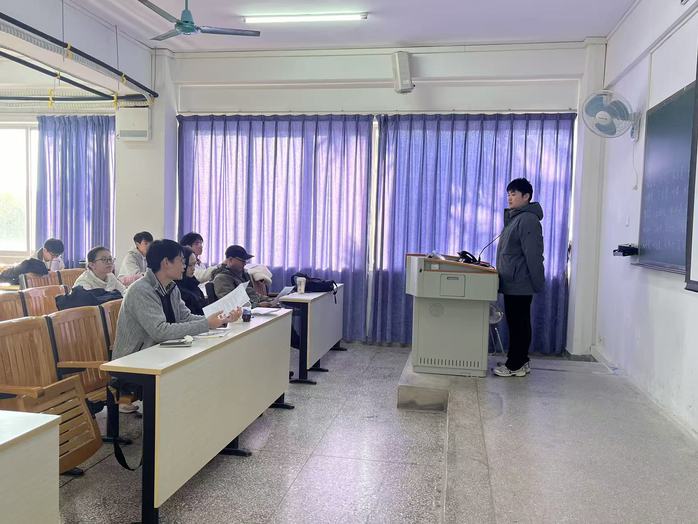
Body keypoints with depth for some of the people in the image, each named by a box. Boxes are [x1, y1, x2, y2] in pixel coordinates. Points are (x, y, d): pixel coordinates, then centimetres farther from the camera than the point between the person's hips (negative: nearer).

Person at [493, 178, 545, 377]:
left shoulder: (528, 220, -15)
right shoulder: (515, 218, 17)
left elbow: (533, 255, -19)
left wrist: (537, 284, -18)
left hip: (519, 284, -10)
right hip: (513, 283, 10)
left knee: (518, 324, -3)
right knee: (518, 323, 15)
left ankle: (515, 365, 5)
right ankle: (520, 362, 23)